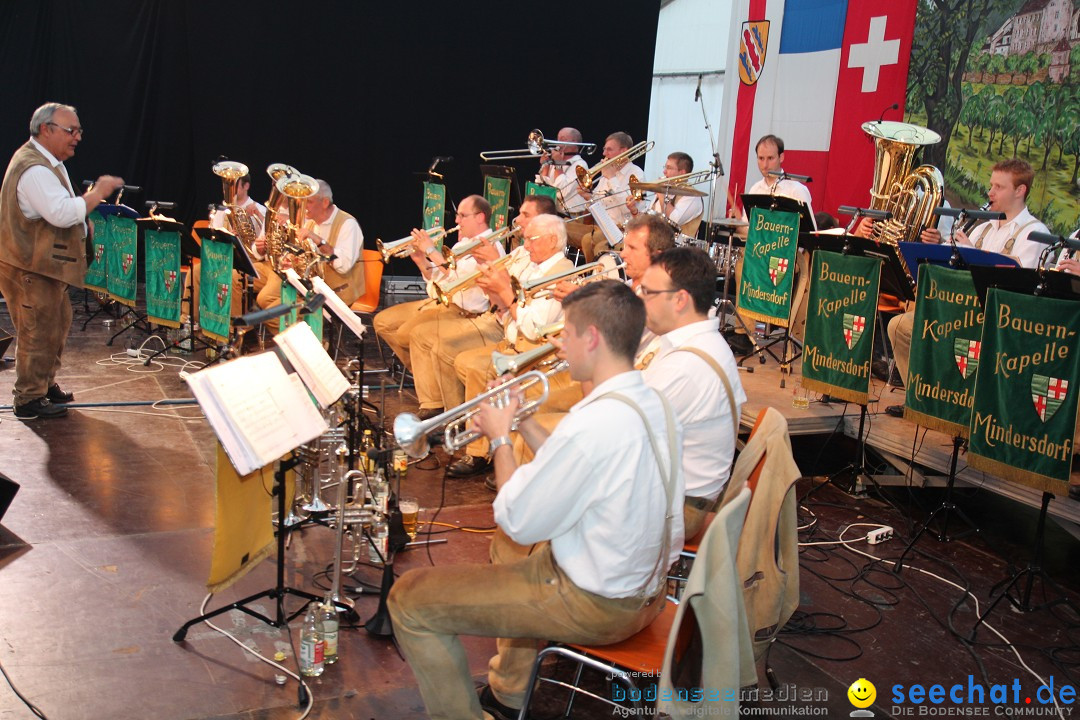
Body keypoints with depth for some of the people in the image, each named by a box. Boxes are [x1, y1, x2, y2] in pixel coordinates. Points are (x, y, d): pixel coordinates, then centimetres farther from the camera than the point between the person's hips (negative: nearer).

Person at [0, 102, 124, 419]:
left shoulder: (47, 163, 16)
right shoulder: (33, 169, -21)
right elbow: (61, 214, -30)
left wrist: (90, 199, 10)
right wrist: (97, 193, -21)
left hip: (44, 265, 11)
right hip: (30, 268, -11)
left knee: (57, 325, 19)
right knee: (37, 333, -3)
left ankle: (45, 384, 33)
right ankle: (29, 400, 6)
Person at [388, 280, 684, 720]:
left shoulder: (595, 422, -29)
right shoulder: (655, 404, 0)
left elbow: (517, 523, -20)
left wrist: (500, 438, -7)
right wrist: (524, 423, 8)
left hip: (596, 607, -9)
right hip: (646, 589, 9)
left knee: (410, 598, -3)